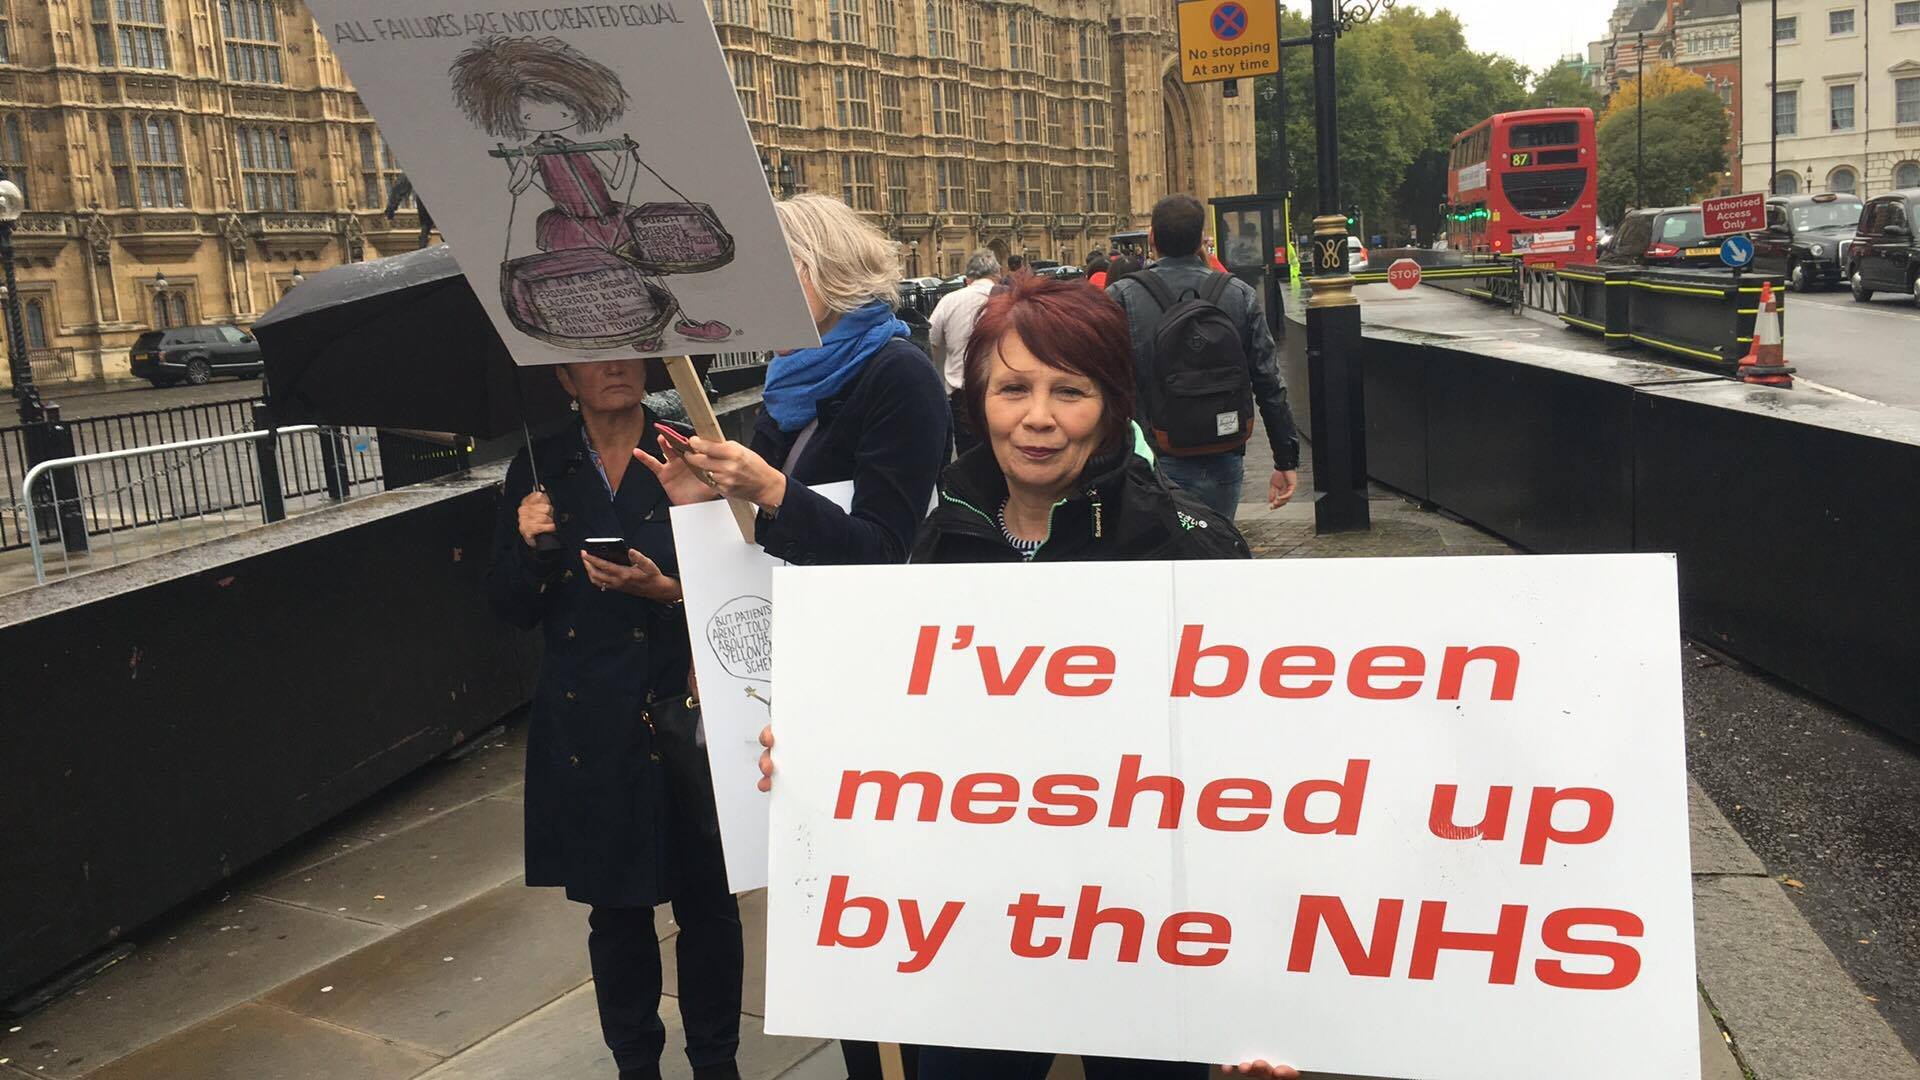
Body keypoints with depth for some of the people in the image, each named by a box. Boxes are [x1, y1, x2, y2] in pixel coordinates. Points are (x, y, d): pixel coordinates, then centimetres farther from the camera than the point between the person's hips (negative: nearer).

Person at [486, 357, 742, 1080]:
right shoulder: (539, 472, 6)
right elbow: (511, 611, 7)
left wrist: (666, 590, -19)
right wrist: (528, 547, -11)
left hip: (686, 713, -1)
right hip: (586, 724, 2)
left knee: (706, 901, 5)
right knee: (614, 909, 12)